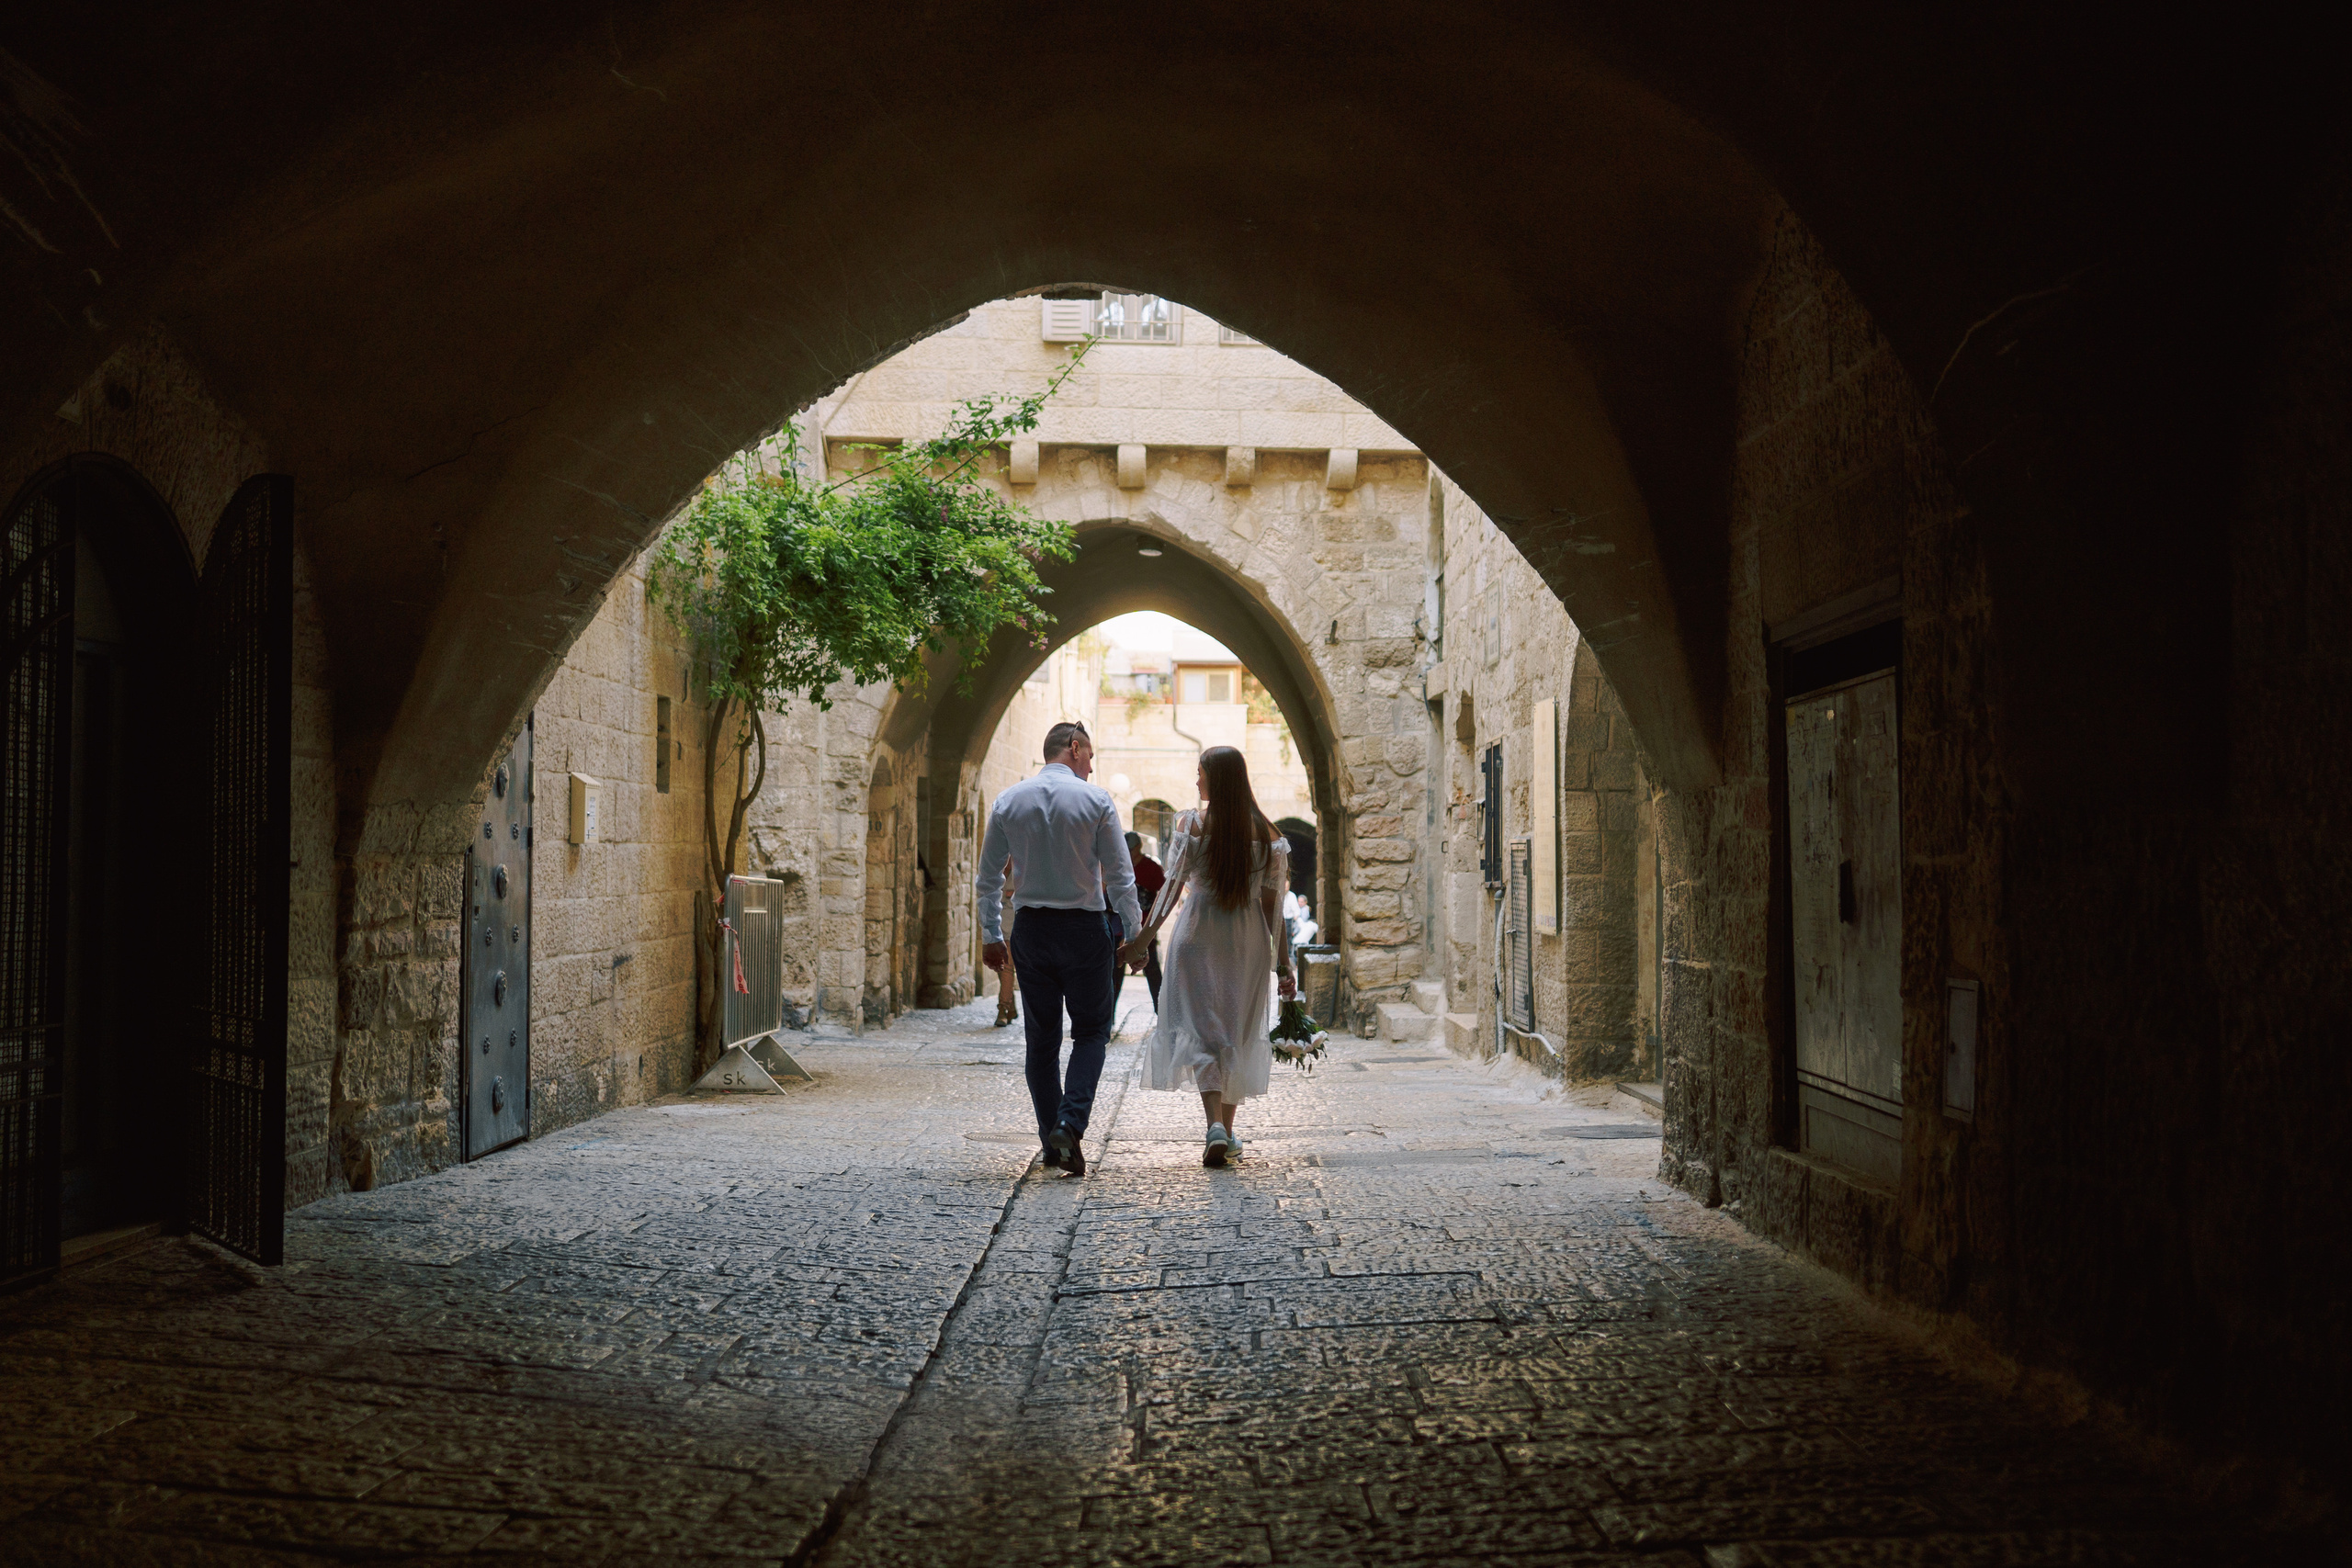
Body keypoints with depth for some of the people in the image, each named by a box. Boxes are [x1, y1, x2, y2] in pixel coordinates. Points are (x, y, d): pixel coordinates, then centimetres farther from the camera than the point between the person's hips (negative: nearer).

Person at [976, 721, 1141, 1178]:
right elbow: (1120, 877, -6)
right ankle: (1071, 1123, -13)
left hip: (1030, 929, 3)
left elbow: (988, 878, 7)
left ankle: (1052, 1140, 13)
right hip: (1085, 927, -3)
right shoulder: (1096, 800, -6)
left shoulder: (1008, 801, 4)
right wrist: (1134, 934, 1)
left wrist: (991, 936, 15)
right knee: (1091, 1031, 7)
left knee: (1041, 1038, 11)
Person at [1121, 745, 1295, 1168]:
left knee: (1200, 1028, -1)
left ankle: (1215, 1124, -21)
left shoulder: (1191, 824, -6)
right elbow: (1272, 903, 0)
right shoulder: (1264, 832, 0)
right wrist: (1283, 962, 3)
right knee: (1238, 1034, 14)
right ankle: (1228, 1132, 21)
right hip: (1248, 940, 2)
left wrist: (1146, 934, -8)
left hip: (1198, 936, -2)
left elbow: (1173, 885, -11)